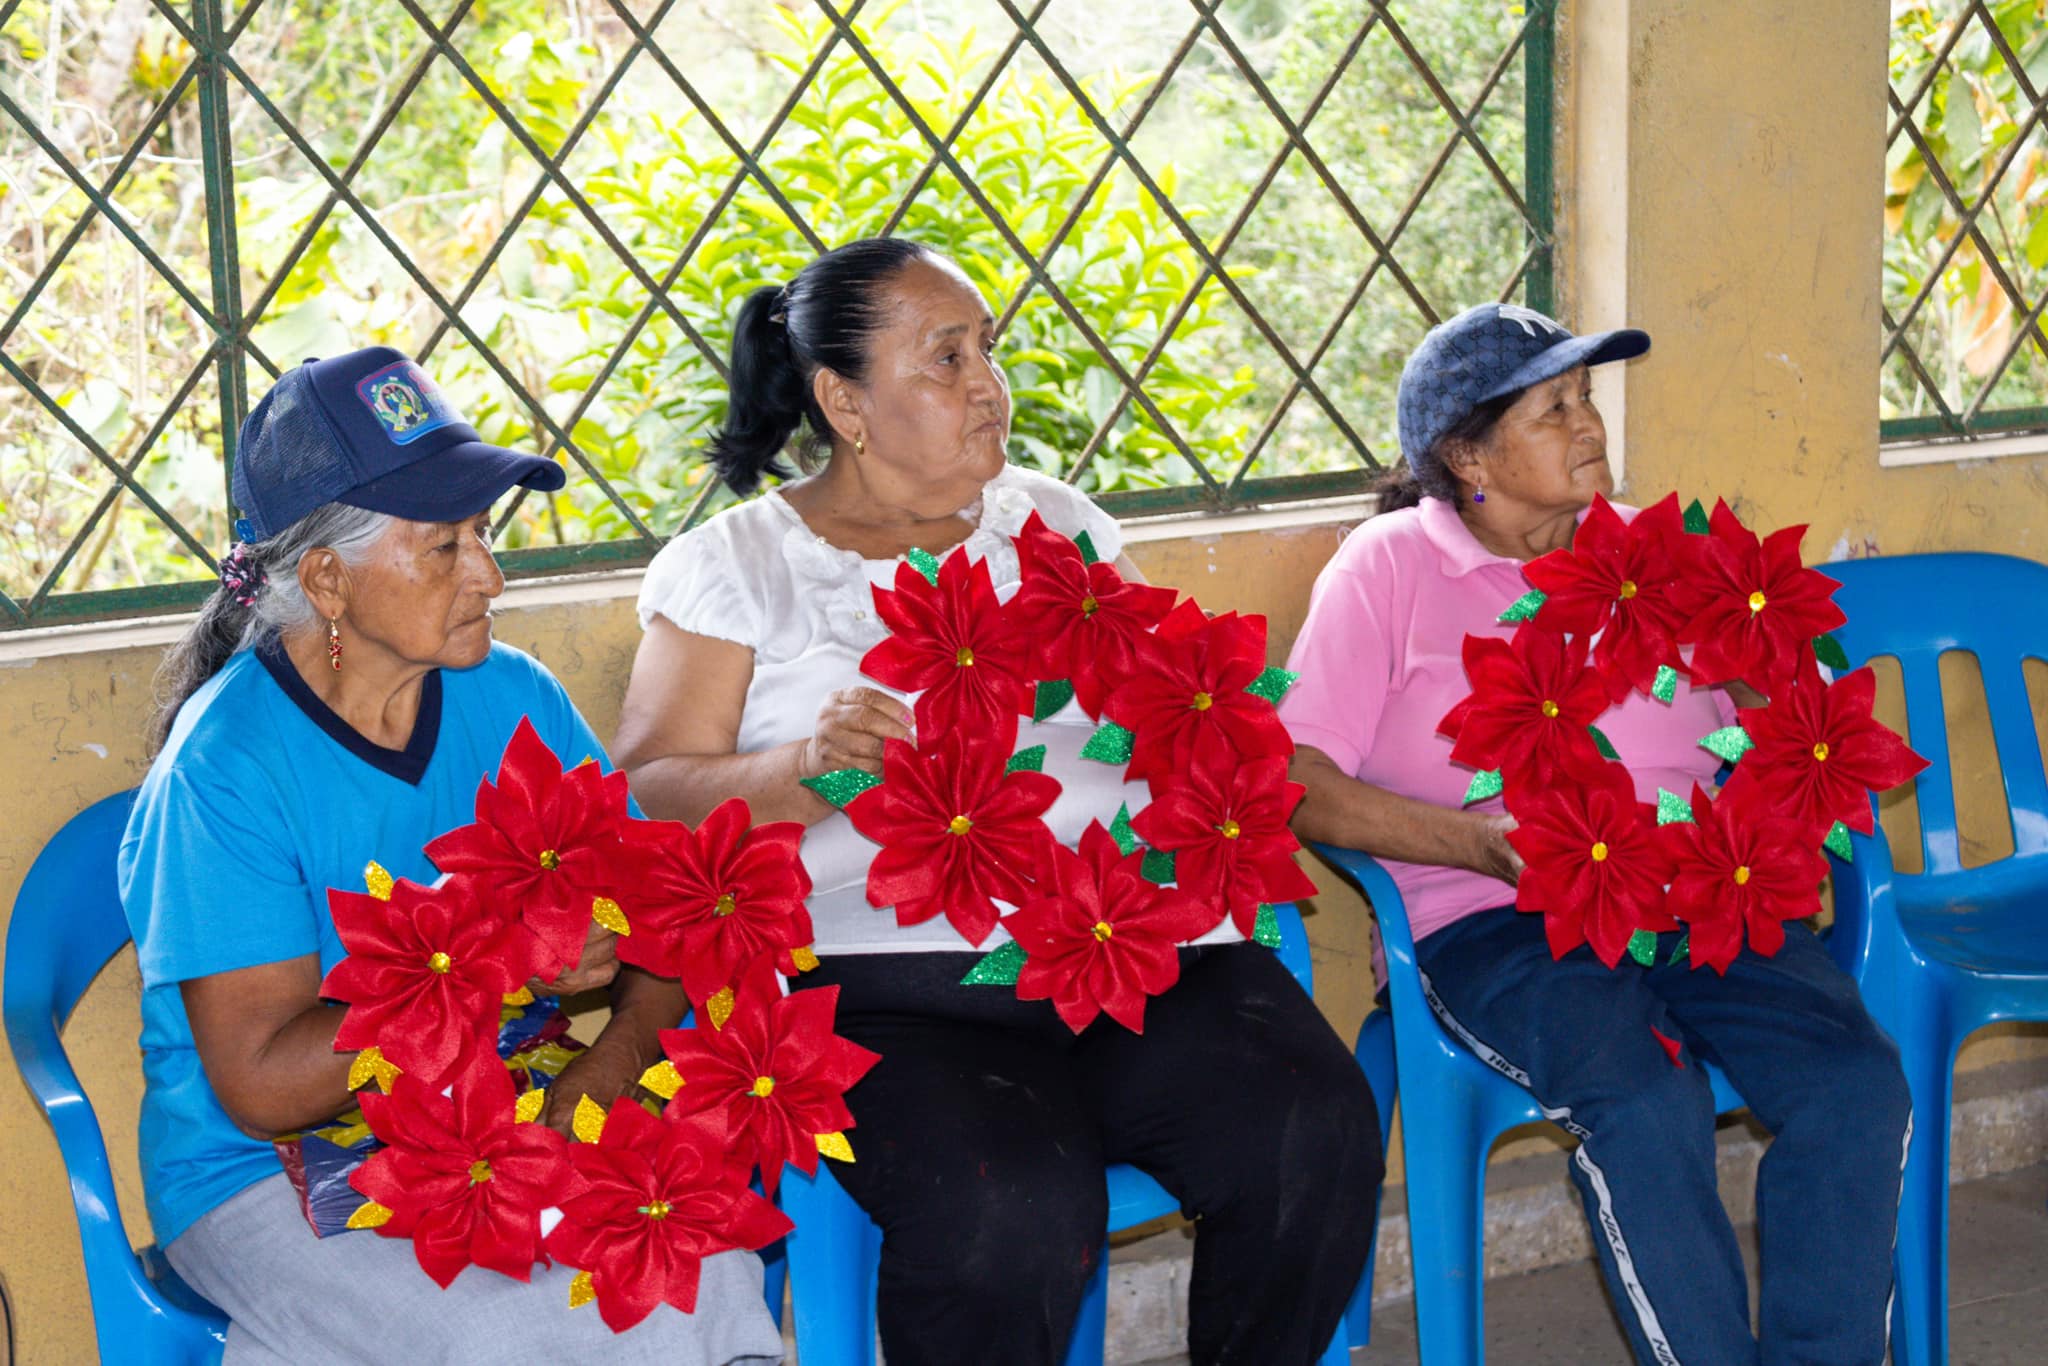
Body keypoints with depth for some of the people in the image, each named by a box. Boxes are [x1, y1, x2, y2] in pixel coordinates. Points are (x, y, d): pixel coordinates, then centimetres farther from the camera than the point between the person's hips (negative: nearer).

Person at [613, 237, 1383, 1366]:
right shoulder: (731, 569, 10)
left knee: (1315, 1135, -23)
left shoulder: (1057, 522, 23)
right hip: (888, 968, -4)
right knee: (1012, 1209, -34)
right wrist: (809, 769, -18)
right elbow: (647, 796, 1)